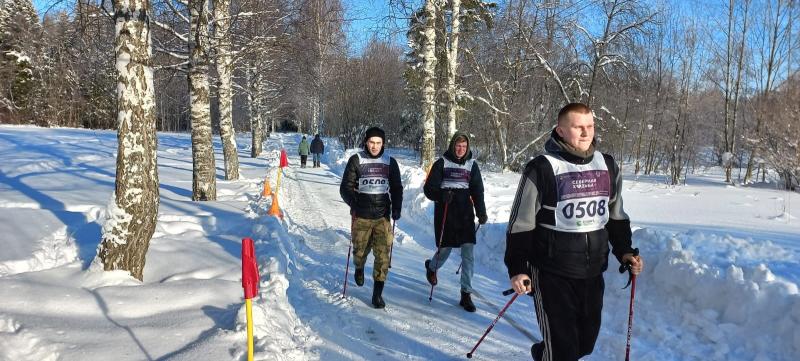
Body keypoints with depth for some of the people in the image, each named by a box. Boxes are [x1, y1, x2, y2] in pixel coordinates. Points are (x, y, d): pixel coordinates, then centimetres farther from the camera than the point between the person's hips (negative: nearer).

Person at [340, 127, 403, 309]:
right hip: (361, 215, -1)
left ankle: (377, 293, 3)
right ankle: (359, 268, 44)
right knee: (360, 250, 8)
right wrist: (353, 203, -16)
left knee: (383, 255, -7)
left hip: (383, 216, 1)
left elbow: (397, 188, 15)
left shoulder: (390, 162, 9)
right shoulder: (356, 160, 2)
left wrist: (396, 208, -1)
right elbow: (345, 186, 2)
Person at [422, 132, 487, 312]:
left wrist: (481, 212, -4)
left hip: (465, 214, 2)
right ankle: (432, 267, 41)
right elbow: (429, 188, -2)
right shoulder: (442, 163, -1)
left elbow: (477, 191, 8)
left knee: (468, 253, -4)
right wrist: (441, 195, -22)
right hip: (445, 214, -2)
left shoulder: (472, 165, 7)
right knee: (445, 250, 5)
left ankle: (466, 294, 3)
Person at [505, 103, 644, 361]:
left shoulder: (608, 166, 6)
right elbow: (521, 224, -8)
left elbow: (616, 217, 18)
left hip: (593, 272, 6)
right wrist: (517, 269, -11)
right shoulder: (541, 169, -11)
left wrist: (624, 251, 7)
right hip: (552, 274, -5)